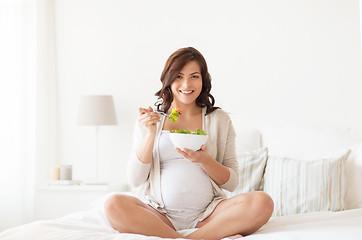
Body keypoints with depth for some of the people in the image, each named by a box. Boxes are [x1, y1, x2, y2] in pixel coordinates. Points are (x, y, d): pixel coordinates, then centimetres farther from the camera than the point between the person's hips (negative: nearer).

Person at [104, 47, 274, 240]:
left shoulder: (219, 119, 10)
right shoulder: (150, 119, 10)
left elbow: (231, 183, 7)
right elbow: (135, 180, 3)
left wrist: (204, 160, -12)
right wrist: (151, 133, -8)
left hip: (208, 216, 0)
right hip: (161, 214, 0)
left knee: (262, 202, -26)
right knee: (114, 205, -31)